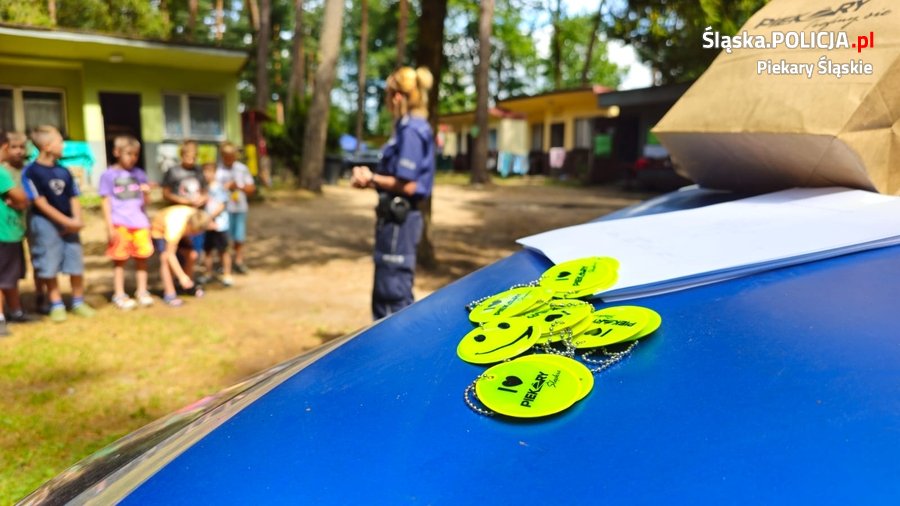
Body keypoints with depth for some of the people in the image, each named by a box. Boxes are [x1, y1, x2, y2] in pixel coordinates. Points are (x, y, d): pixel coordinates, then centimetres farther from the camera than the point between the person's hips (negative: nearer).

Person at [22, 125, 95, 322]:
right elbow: (40, 203, -13)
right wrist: (66, 221, -17)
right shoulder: (31, 172, -10)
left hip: (69, 224, 5)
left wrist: (76, 220, -10)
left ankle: (78, 302, 21)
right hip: (45, 224, -4)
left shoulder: (64, 172, 7)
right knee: (49, 267, 3)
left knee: (76, 265, 7)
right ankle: (56, 305, 17)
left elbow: (73, 198, 8)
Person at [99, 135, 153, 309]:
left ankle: (142, 292, 19)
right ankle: (119, 295, 14)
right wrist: (110, 226, -6)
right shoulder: (109, 175, 1)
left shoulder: (139, 174, 11)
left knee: (142, 257, 5)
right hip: (119, 223, -3)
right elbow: (106, 202, 0)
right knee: (119, 259, 4)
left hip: (139, 222, 3)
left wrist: (146, 193, -10)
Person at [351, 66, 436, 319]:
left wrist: (371, 178, -8)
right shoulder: (410, 127, 14)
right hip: (396, 217, 10)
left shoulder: (411, 130, -15)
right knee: (385, 291, 18)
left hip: (399, 220, -10)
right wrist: (371, 178, 4)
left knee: (394, 293, -2)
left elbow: (407, 185, -20)